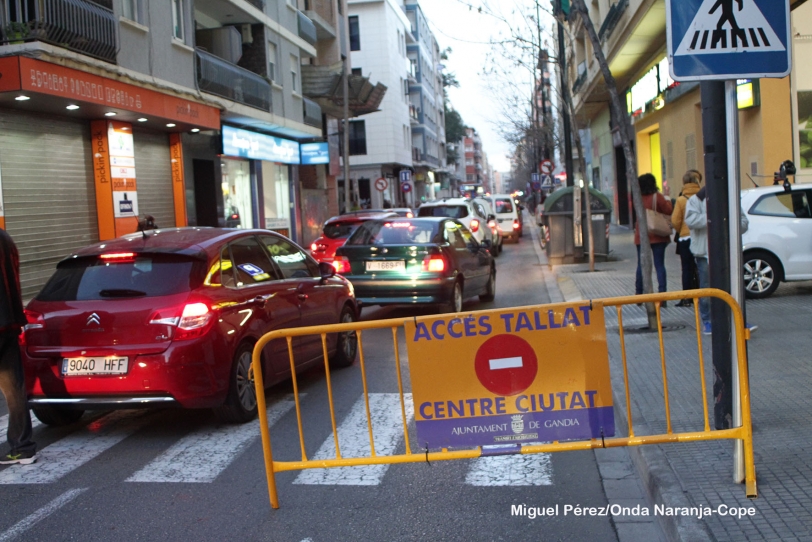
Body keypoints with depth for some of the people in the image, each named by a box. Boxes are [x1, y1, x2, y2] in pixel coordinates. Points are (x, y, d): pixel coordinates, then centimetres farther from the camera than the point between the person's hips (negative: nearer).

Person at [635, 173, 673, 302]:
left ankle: (639, 295, 17)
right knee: (659, 265, 0)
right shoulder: (657, 197, -10)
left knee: (641, 265, 12)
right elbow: (669, 211, -11)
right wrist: (667, 200, 5)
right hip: (658, 236, -3)